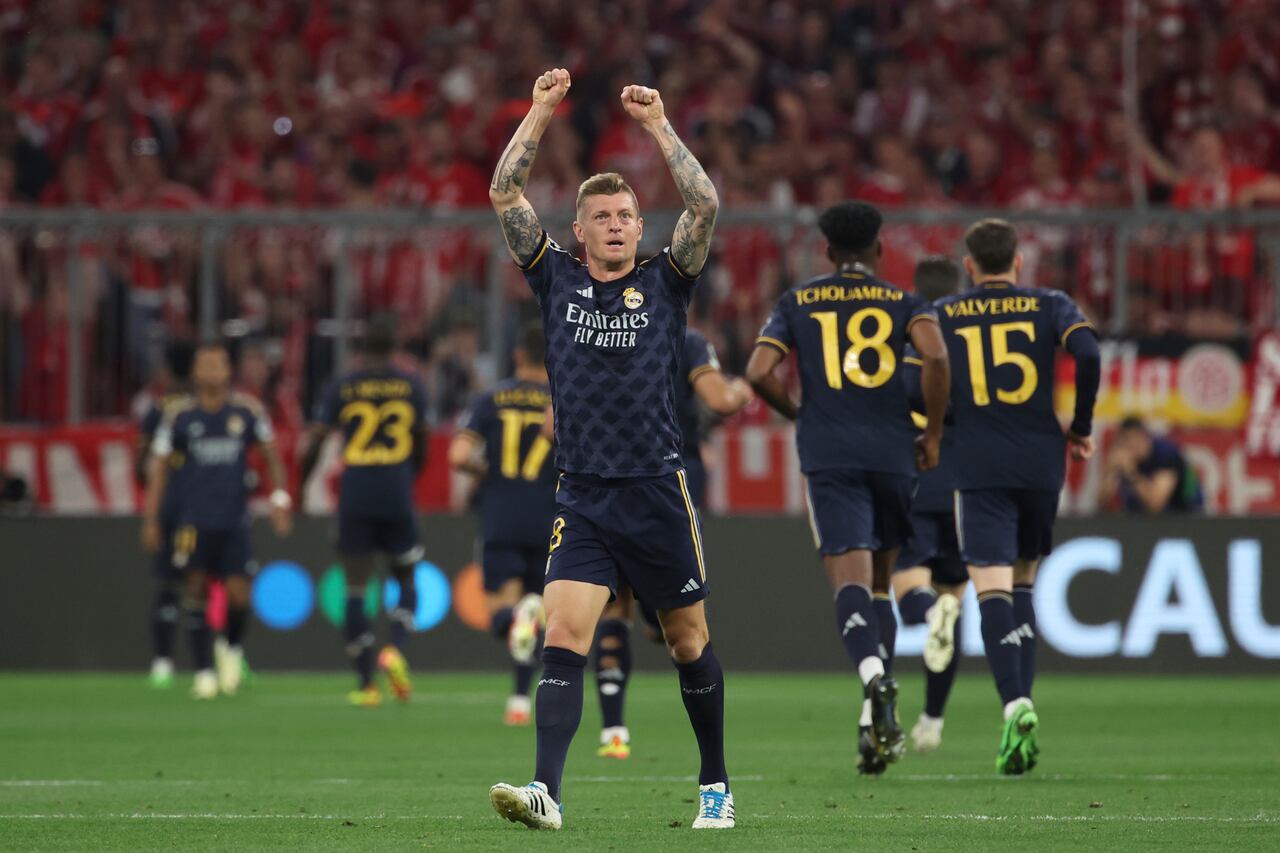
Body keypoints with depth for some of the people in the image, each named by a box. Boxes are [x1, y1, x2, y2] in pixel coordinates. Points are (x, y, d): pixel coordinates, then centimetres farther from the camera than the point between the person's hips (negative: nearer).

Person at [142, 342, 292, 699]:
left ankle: (233, 649, 25)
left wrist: (279, 497, 1)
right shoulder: (179, 417, 2)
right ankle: (203, 671, 4)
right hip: (194, 518, 0)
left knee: (238, 595, -5)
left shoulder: (247, 411, 3)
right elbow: (159, 466, 7)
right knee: (195, 589, -5)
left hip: (235, 519, 0)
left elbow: (271, 453, 12)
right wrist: (151, 520, 4)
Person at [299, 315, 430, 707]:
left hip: (355, 498, 0)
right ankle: (395, 650, -11)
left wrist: (300, 486, 12)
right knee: (407, 582, 15)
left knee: (355, 589, 4)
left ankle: (366, 684, 1)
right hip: (396, 495, 0)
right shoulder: (410, 386, 4)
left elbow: (314, 443, -2)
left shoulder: (341, 388, 1)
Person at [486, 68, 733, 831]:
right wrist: (541, 111, -1)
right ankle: (547, 791, -22)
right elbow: (506, 194, 3)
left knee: (689, 643, 9)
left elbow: (706, 204, -8)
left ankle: (717, 785, 24)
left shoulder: (665, 283, 5)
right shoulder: (557, 279, 8)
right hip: (583, 497, 0)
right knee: (563, 642, -13)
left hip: (658, 493, 0)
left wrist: (659, 123, -7)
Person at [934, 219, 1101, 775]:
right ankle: (1022, 699, 11)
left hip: (978, 471, -2)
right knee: (1022, 584, 19)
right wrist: (1081, 427, 1)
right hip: (1041, 464, 2)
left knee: (992, 589, -9)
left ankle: (1015, 704, -28)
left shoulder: (940, 317, 7)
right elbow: (1087, 354, -11)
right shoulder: (1050, 307, 6)